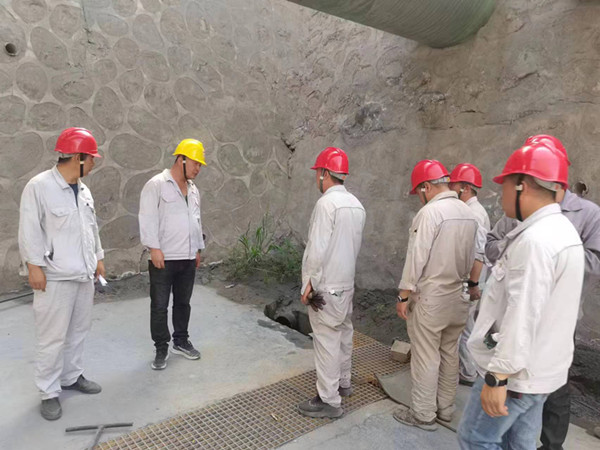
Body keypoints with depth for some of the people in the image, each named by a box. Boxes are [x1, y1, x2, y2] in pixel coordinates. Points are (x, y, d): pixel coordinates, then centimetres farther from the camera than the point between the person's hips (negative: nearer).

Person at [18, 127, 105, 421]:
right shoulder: (39, 186, -12)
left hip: (84, 273, 8)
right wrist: (34, 265, -15)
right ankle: (49, 392, 18)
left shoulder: (83, 190, 11)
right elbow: (30, 231, -13)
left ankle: (71, 377, 33)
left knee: (79, 330, 17)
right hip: (55, 276, -7)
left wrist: (98, 258, 18)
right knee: (52, 336, 3)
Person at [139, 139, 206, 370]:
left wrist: (198, 249, 19)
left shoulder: (193, 189, 14)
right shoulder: (156, 185, -9)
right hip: (163, 258, -7)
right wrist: (154, 248, -20)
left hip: (188, 258, 7)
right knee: (159, 306, 4)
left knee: (183, 302, 16)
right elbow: (148, 219, -15)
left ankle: (181, 341, 31)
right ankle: (161, 349, 17)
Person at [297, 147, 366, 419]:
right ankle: (343, 383, 36)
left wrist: (309, 284, -13)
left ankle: (329, 400, 11)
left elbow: (317, 249, -21)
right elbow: (355, 245, 11)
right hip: (347, 282, 9)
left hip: (326, 285, -9)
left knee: (327, 340, 0)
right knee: (343, 333, 19)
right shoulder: (356, 204, 7)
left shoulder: (327, 203, -19)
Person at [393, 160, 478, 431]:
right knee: (449, 353, 17)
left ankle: (423, 414, 16)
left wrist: (404, 296, -12)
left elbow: (416, 257, -18)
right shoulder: (468, 213, 6)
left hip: (430, 297, -8)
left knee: (426, 357, 4)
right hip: (457, 296, 8)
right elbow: (470, 259, 12)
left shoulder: (430, 212, -17)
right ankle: (445, 408, 31)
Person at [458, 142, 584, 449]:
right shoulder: (562, 230, 9)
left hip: (514, 372, -9)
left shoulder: (534, 240, -24)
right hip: (538, 369, 9)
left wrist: (497, 377, -23)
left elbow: (522, 317, -27)